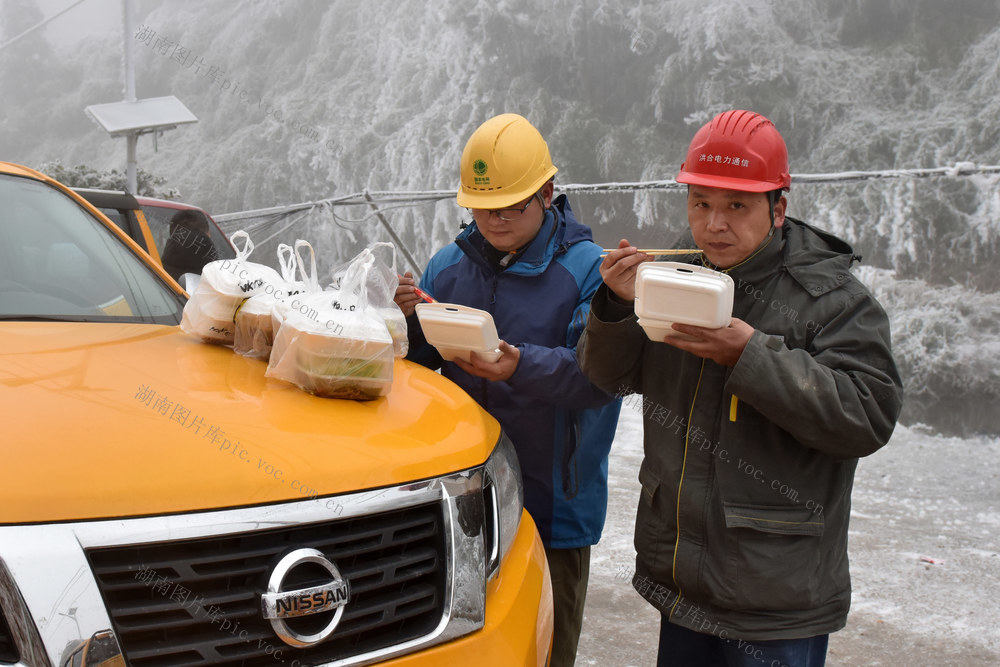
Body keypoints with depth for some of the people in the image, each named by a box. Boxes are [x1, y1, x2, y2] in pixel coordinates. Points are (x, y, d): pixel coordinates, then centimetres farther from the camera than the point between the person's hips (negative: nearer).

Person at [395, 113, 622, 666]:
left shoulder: (585, 269, -7)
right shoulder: (449, 264, 9)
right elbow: (423, 361, 11)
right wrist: (409, 321, -10)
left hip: (552, 504, -4)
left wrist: (523, 366, -36)